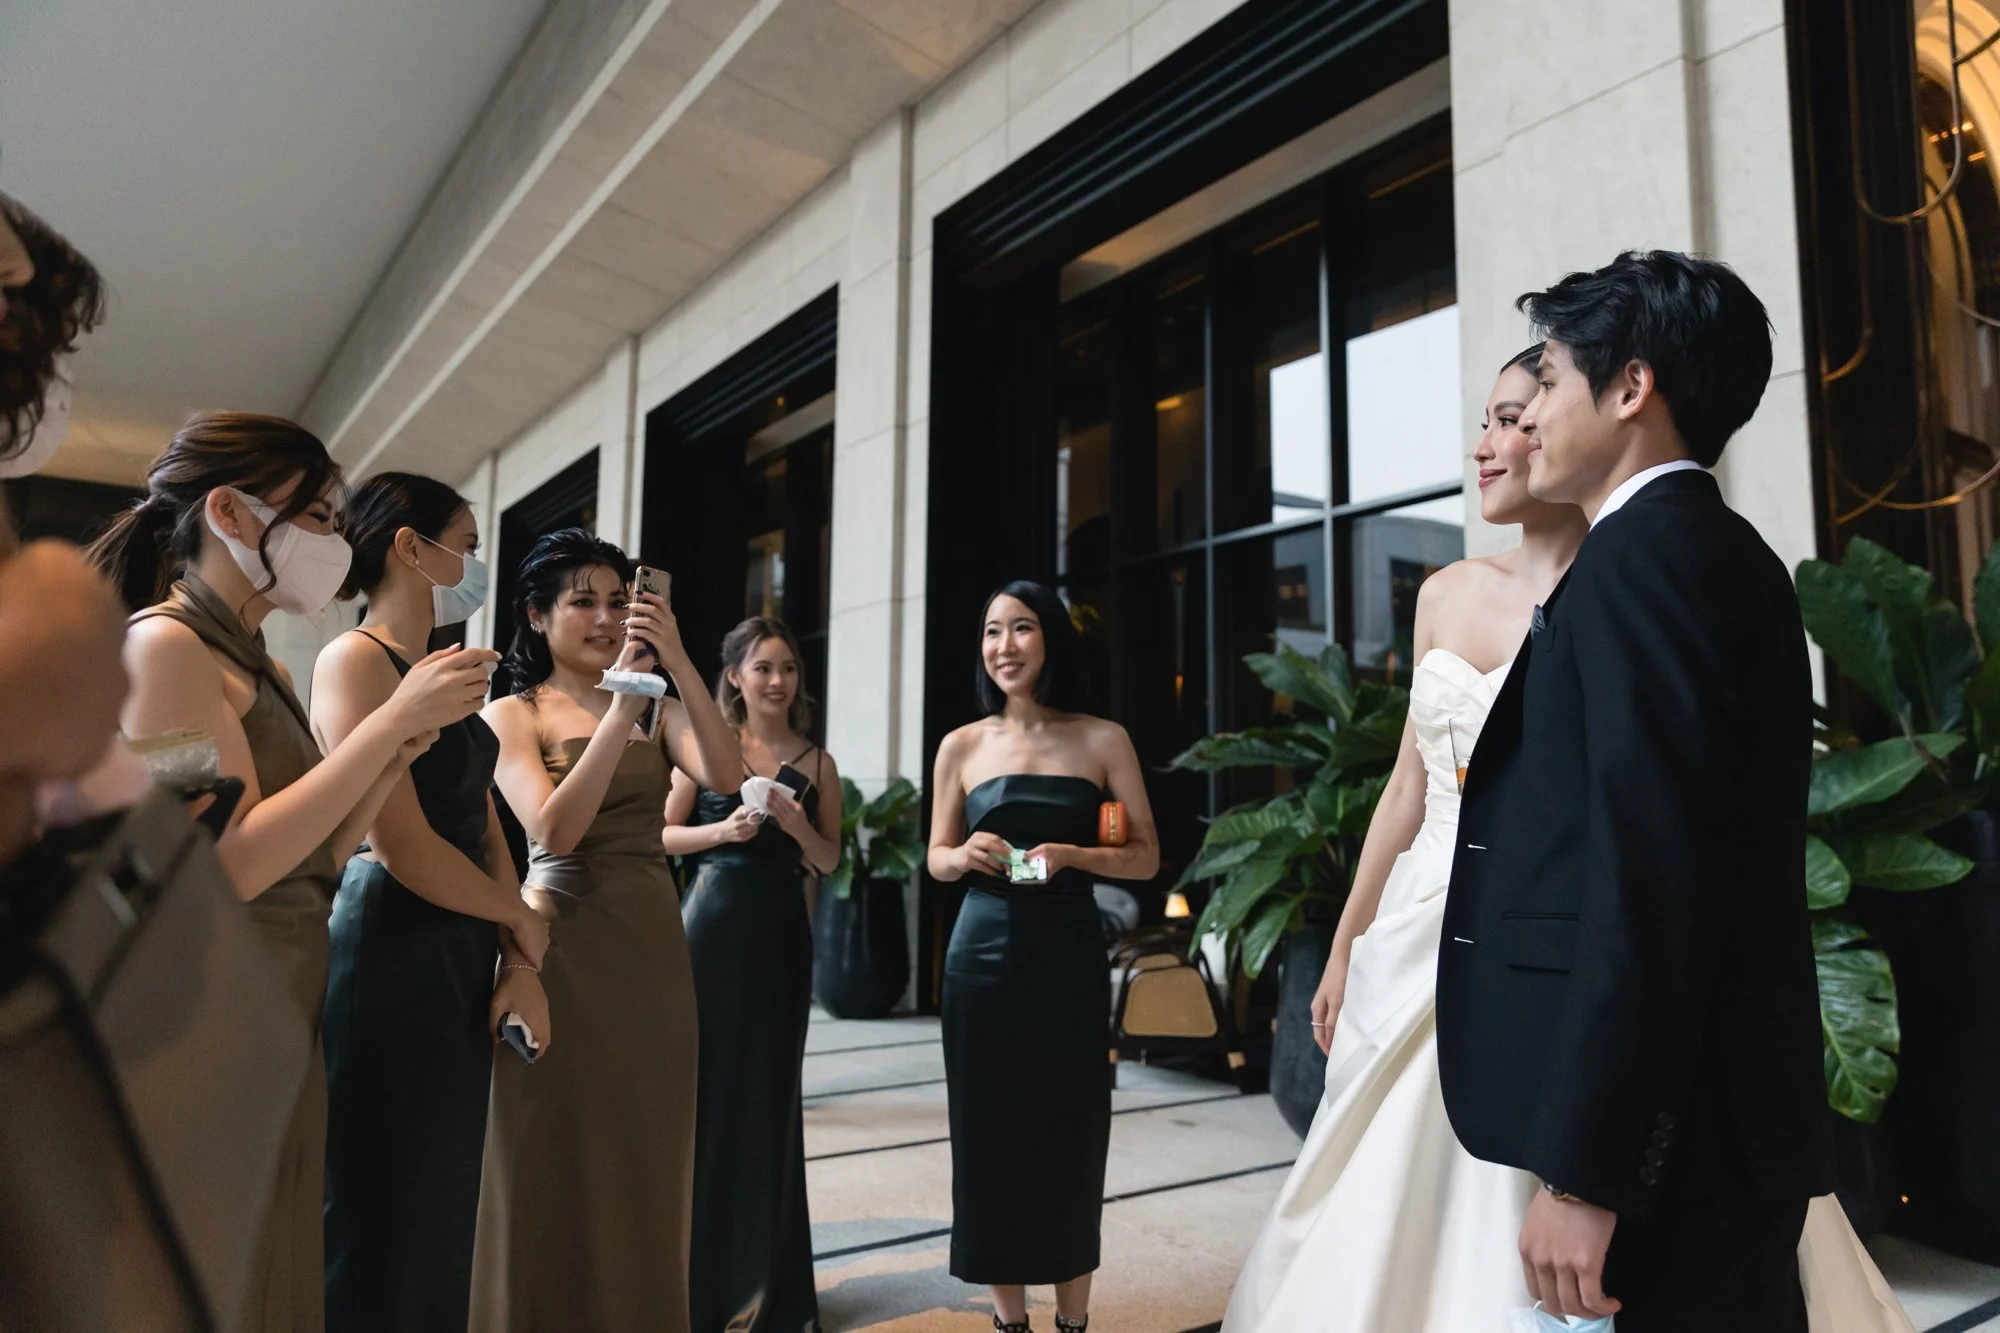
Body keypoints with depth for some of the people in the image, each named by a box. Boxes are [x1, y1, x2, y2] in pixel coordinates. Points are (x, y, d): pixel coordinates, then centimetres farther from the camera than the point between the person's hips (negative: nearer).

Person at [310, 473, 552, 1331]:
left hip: (461, 964, 8)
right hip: (390, 962, -8)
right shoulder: (356, 660, -13)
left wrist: (521, 965, 0)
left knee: (441, 1211, 17)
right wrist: (521, 920, -6)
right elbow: (401, 847, -21)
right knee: (381, 1220, 5)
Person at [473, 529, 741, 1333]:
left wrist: (677, 663, -16)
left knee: (643, 1160, 13)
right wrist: (619, 701, -20)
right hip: (564, 943, -3)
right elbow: (556, 830, -16)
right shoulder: (513, 714, -1)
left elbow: (725, 776, -9)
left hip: (653, 945, 4)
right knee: (555, 1162, 7)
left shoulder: (655, 707, 9)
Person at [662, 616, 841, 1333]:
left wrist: (796, 825, -12)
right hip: (712, 925, -2)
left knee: (768, 1094, 7)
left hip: (780, 936, 2)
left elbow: (829, 860, 7)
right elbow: (662, 834, 0)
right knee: (704, 1085, 1)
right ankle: (695, 1270, 17)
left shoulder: (816, 762, 7)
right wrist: (723, 829, -16)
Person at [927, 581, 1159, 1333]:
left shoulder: (1102, 741, 0)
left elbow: (1145, 858, 1)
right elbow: (937, 861, 10)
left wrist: (1069, 855, -16)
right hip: (984, 960, 1)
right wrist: (967, 855, -12)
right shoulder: (962, 745, 3)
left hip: (1070, 962, -1)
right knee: (990, 1134, 6)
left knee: (1071, 1135, 7)